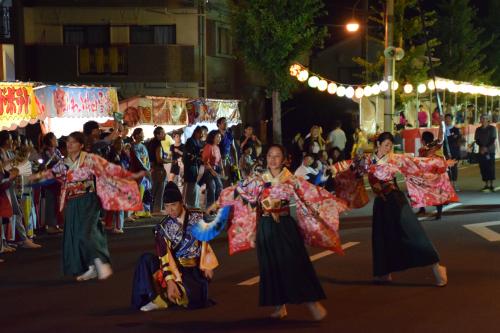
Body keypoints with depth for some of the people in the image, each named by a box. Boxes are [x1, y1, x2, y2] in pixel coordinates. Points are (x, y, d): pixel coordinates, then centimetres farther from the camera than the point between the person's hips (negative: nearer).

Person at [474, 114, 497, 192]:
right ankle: (486, 185, 3)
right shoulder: (478, 129, 12)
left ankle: (491, 185, -6)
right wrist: (482, 147, -9)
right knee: (483, 168, -1)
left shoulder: (492, 128, 2)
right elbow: (476, 140, 9)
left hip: (490, 151, -3)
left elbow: (493, 140, -4)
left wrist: (487, 148, -15)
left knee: (490, 167, -7)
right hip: (481, 151, 3)